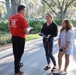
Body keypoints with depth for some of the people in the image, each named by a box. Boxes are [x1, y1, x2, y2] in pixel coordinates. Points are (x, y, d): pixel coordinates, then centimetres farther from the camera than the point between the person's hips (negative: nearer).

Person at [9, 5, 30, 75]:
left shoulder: (11, 17, 4)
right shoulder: (22, 18, -18)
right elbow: (26, 31, -19)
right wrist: (28, 30, 1)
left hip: (13, 37, 7)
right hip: (20, 38, -7)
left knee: (15, 52, 21)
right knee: (19, 53, 4)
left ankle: (18, 64, 41)